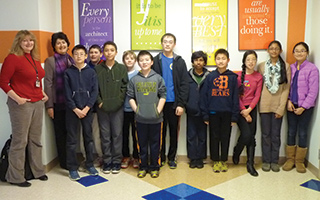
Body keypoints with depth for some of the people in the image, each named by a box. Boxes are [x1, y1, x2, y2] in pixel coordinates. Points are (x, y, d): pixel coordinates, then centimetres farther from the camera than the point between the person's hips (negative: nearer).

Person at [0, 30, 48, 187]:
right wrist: (17, 98, -16)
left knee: (35, 139, 15)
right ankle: (15, 177, 13)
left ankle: (37, 171, 28)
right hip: (22, 104, -7)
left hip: (38, 103, 7)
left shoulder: (35, 59, 13)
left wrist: (43, 93, 12)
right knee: (20, 141, 0)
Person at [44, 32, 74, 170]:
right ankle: (64, 162, 18)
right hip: (58, 103, -4)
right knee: (60, 132, 6)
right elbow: (48, 83, -6)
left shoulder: (71, 60, 10)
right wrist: (49, 105, -10)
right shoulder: (50, 61, -3)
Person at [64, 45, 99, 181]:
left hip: (87, 109, 1)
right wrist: (75, 109, -11)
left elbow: (94, 91, -2)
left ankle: (90, 164, 23)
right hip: (72, 110, -1)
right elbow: (67, 93, -2)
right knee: (72, 139, 3)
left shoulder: (91, 72, 4)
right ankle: (72, 168, 12)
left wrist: (86, 108, -10)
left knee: (88, 137, 9)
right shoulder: (68, 72, 2)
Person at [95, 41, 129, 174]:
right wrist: (100, 102, -7)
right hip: (102, 108, 1)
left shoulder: (122, 68, 3)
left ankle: (116, 161, 17)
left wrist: (118, 101, -9)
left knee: (117, 134, 5)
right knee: (105, 135, 7)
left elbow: (125, 87, 0)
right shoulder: (97, 69, 3)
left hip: (117, 108, 0)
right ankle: (107, 161, 19)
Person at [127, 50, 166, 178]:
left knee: (155, 143, 8)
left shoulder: (158, 78, 0)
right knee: (142, 143, 11)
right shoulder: (134, 80, 3)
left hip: (155, 118, -1)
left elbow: (163, 96, -1)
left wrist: (158, 110, -9)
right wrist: (136, 110, -5)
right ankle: (143, 167, 24)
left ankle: (154, 167, 21)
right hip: (140, 118, 1)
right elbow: (130, 97, 5)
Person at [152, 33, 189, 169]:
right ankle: (161, 157, 21)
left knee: (174, 130, 9)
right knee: (161, 130, 8)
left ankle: (171, 158, 22)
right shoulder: (156, 61, 4)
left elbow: (184, 85, -1)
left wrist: (181, 104, -9)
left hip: (174, 103, 0)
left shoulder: (179, 62, 3)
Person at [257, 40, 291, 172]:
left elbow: (286, 88, -3)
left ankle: (274, 161, 19)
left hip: (278, 105, 0)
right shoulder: (262, 66, 4)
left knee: (276, 135, 6)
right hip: (264, 105, 1)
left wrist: (281, 108, -8)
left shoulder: (286, 67, 1)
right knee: (266, 134, 6)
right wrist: (258, 103, -4)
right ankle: (266, 160, 18)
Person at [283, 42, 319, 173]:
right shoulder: (290, 68, 3)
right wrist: (288, 101, -8)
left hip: (305, 107, -3)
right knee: (291, 132, 9)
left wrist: (303, 107, -12)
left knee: (302, 133, 6)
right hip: (292, 105, 3)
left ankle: (299, 161, 20)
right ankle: (290, 159, 22)